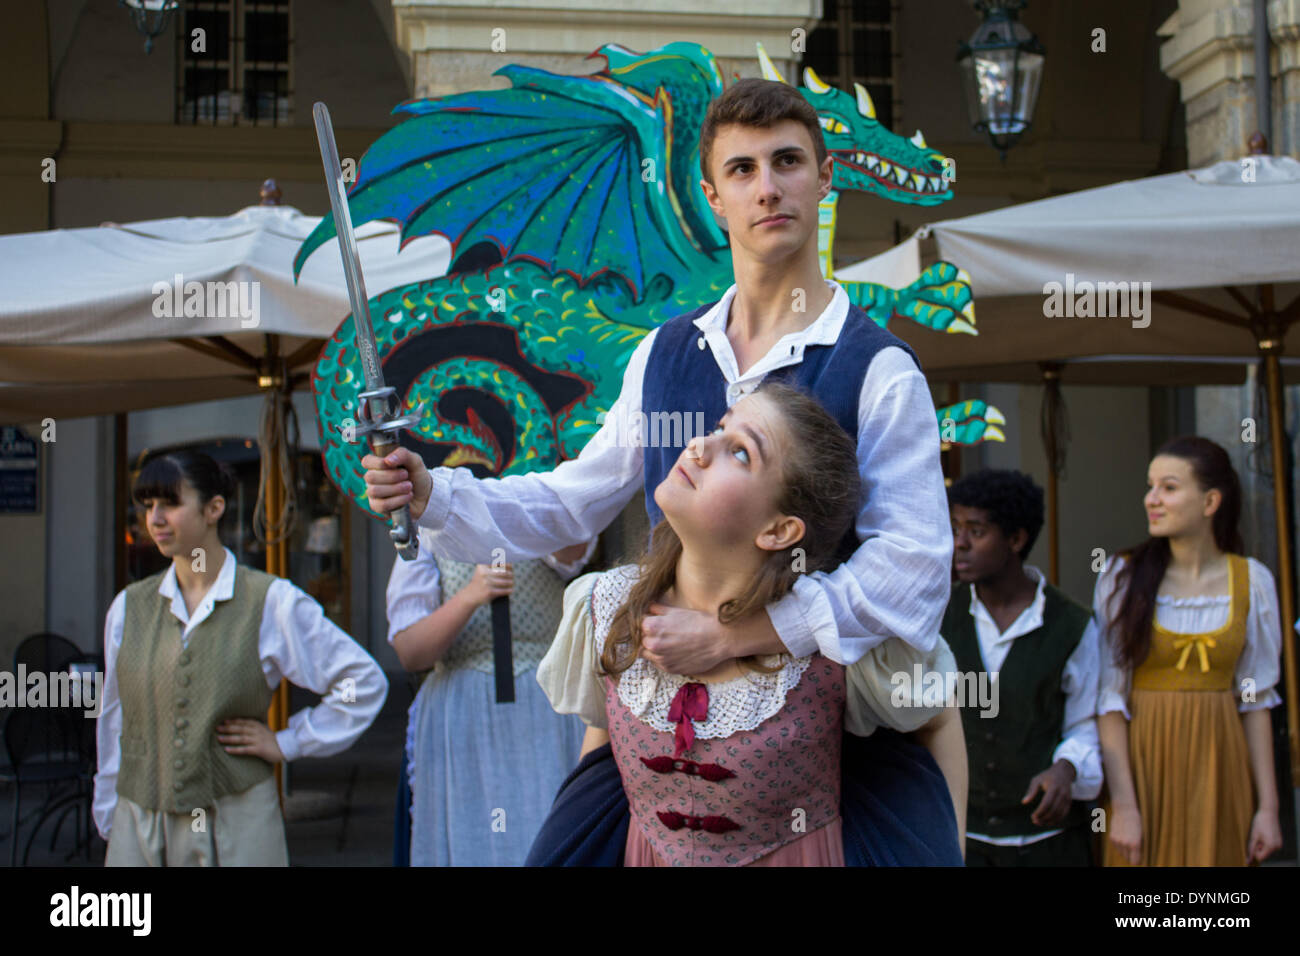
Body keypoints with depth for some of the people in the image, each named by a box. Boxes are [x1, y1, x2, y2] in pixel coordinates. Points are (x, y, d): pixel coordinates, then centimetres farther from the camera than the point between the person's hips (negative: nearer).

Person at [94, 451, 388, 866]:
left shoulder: (271, 602, -3)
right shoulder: (129, 606, 8)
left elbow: (364, 682, -1)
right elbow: (113, 721, 13)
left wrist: (286, 743, -2)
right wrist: (107, 817, 12)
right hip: (139, 825, 3)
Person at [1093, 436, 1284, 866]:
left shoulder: (1251, 580, 1)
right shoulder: (1123, 576, -5)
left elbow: (1256, 700, 5)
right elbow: (1109, 697, -8)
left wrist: (1268, 805, 1)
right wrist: (1123, 805, -14)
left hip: (1219, 764, 2)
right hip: (1142, 764, -1)